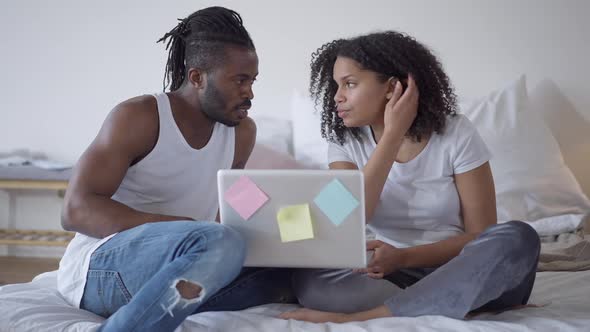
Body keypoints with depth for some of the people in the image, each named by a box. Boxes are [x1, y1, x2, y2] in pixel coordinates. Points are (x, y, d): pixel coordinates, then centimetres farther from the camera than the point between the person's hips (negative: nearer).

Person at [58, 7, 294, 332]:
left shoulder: (243, 132, 8)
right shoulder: (138, 117, -11)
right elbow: (76, 210, -20)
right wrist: (185, 229, -30)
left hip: (172, 272, 7)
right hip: (98, 267, -7)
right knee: (217, 242, -34)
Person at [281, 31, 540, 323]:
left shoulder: (455, 134, -7)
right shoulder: (345, 142, -1)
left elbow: (481, 235, -7)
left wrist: (403, 257, -22)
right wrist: (392, 135, -20)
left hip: (457, 273, -1)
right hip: (391, 274, 1)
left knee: (517, 239, -32)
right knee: (309, 275, -26)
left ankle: (361, 317, -33)